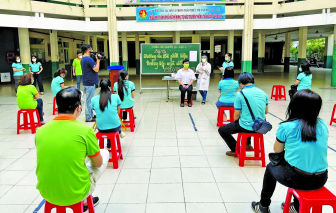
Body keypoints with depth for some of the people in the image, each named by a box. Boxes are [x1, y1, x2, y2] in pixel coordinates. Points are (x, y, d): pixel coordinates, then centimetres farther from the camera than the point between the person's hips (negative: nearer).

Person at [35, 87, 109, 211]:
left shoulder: (40, 131, -6)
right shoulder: (85, 131, -18)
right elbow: (98, 164, -3)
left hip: (47, 194, 5)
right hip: (76, 195, -4)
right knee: (104, 153, 17)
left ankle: (83, 201, 39)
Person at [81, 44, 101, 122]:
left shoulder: (83, 59, 14)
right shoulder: (89, 59, -19)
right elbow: (96, 69, -18)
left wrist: (96, 60, 9)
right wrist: (98, 60, -8)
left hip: (86, 83, 10)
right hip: (90, 83, -10)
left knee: (89, 100, 17)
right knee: (89, 100, -3)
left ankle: (90, 115, 27)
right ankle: (88, 118, 3)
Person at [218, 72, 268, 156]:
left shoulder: (240, 95, -15)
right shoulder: (263, 93, 1)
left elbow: (236, 116, -10)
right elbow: (266, 111, 12)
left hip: (246, 127, -6)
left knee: (221, 130, 15)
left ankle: (236, 150, 18)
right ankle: (248, 144, 42)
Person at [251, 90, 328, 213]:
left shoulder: (286, 127, -12)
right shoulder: (323, 126, 1)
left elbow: (277, 150, 2)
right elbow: (316, 151, 12)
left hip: (297, 179, -4)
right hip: (320, 180, 5)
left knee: (271, 167, 27)